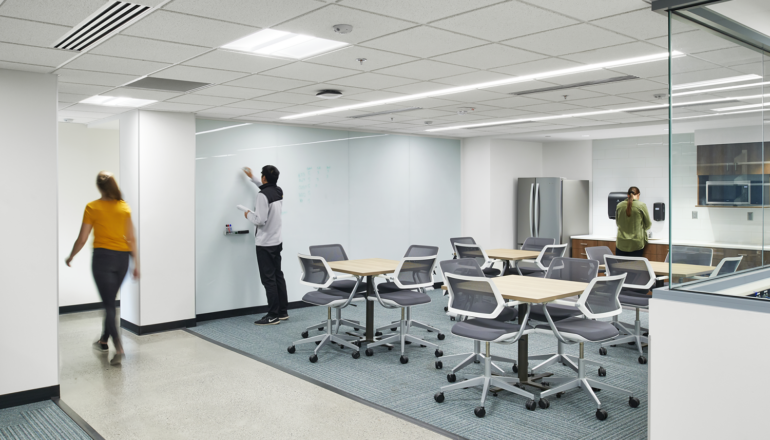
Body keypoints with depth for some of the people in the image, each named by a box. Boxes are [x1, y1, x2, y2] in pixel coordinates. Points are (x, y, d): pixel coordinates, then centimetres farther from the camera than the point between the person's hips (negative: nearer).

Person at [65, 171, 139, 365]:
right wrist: (136, 264, 6)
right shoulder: (124, 207, 4)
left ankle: (119, 348, -14)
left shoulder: (92, 207, -6)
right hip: (122, 258, 4)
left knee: (109, 304, -3)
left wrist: (70, 257, 14)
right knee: (110, 301, 20)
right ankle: (104, 341, 34)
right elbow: (131, 239, 2)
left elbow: (82, 239, -3)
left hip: (102, 257, -4)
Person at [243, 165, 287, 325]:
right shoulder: (279, 191, 6)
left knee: (269, 279, -4)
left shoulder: (262, 195, -19)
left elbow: (260, 220, -21)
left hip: (265, 244, -8)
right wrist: (252, 178, 37)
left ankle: (273, 316, -1)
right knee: (278, 276, 13)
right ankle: (283, 312, 20)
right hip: (277, 242, 8)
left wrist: (249, 214, -2)